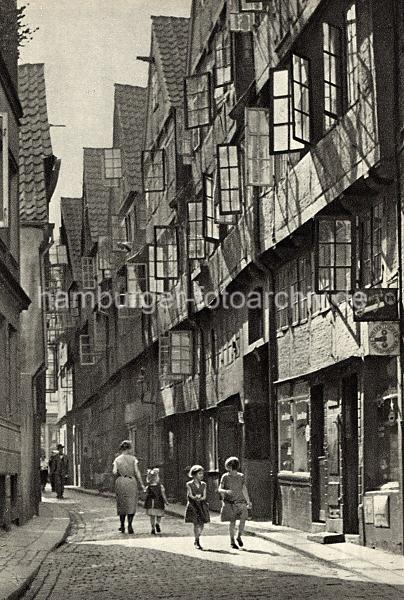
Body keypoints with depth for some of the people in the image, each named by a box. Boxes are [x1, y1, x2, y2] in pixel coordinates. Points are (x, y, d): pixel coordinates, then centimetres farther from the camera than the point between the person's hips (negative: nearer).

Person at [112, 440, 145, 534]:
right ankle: (130, 525, -9)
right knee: (131, 504, 2)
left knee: (122, 504, 12)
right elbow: (137, 472, -4)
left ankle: (122, 526, 15)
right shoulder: (133, 458, 1)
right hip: (131, 481, -2)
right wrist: (141, 484, 0)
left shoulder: (117, 459, 4)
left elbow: (114, 472, -6)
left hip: (120, 482, 2)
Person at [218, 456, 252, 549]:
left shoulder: (241, 477, 7)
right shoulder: (225, 477, -1)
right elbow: (220, 489, -2)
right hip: (229, 502, -2)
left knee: (243, 519, -13)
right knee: (232, 521, -3)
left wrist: (248, 501, 17)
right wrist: (226, 491, -24)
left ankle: (239, 537, 9)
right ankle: (232, 541, 11)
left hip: (240, 501, 2)